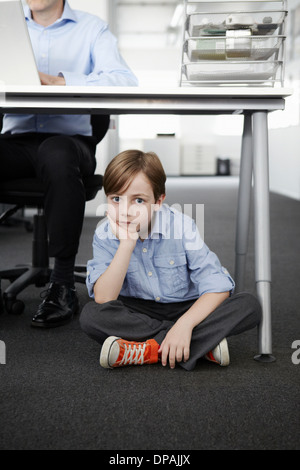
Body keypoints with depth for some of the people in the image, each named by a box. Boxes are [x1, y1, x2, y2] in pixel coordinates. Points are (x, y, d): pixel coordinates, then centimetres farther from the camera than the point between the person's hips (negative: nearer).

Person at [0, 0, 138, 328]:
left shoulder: (92, 28, 9)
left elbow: (125, 80, -9)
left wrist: (59, 82, -21)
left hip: (69, 138, -3)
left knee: (56, 154, -37)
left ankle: (63, 285, -27)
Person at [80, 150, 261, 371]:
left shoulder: (181, 225, -17)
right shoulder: (105, 234, -14)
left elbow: (218, 286, -21)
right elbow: (103, 299, -25)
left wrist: (185, 324, -36)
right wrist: (127, 243, -33)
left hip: (186, 309, 0)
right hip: (138, 314, 1)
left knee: (250, 305, -24)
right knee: (91, 315, -30)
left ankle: (146, 350, -28)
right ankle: (204, 344, -26)